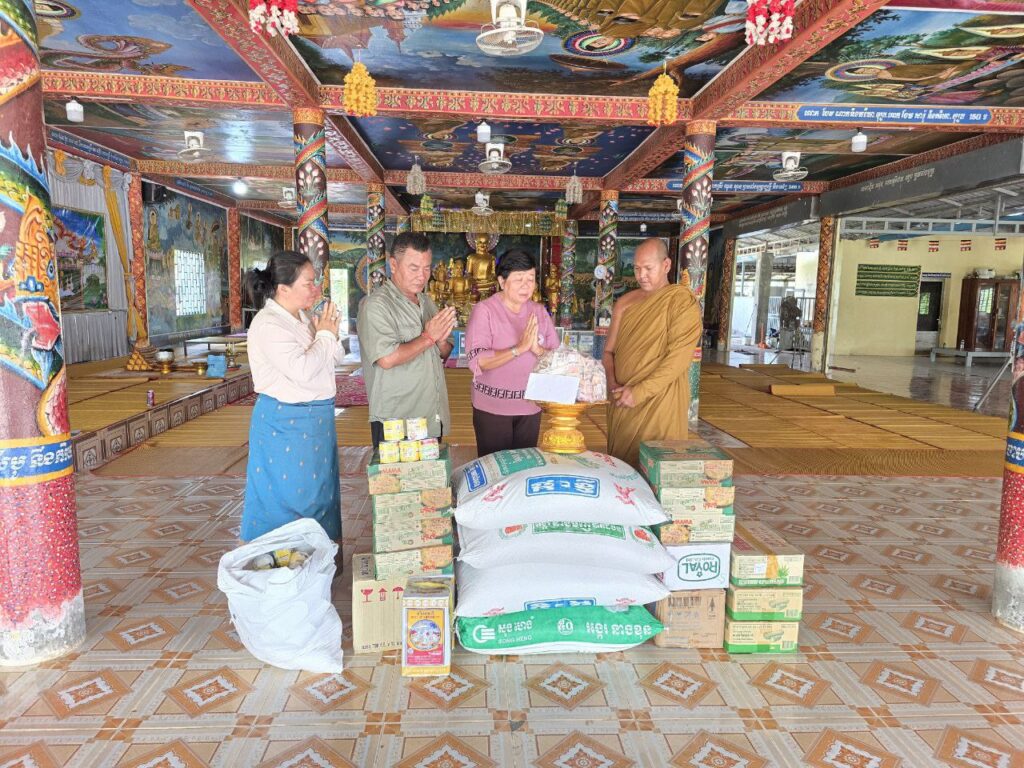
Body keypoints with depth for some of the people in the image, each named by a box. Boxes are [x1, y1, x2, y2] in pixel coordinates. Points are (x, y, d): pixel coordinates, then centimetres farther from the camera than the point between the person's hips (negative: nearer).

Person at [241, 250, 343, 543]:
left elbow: (335, 357, 15)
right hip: (285, 424, -9)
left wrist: (330, 332, -5)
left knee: (319, 494, 17)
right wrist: (325, 335, -15)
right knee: (290, 499, 2)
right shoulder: (268, 325, -18)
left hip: (315, 419, 9)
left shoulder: (302, 317, 7)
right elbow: (303, 370, -29)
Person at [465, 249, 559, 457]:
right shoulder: (484, 310, -10)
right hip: (492, 408, -4)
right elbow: (477, 361, -20)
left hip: (530, 407, 4)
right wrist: (520, 348, -28)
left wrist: (537, 349, -19)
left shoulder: (540, 311, 5)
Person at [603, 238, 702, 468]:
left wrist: (638, 392, -19)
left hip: (659, 403, -5)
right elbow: (609, 350, 14)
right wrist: (612, 384, -5)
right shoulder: (625, 302, 11)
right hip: (621, 403, 5)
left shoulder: (682, 301, -7)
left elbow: (678, 359, -15)